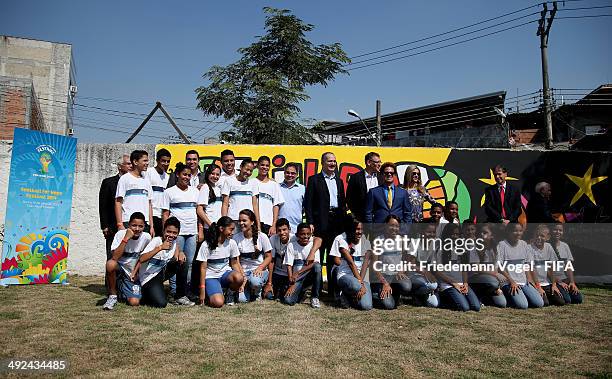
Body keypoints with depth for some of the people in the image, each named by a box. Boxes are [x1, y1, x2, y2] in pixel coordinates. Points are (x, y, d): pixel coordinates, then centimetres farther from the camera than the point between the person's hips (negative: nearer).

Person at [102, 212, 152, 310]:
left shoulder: (146, 237, -11)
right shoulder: (121, 234, -17)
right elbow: (115, 258, -28)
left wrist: (135, 272, -2)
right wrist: (126, 238, -32)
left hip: (133, 274, 2)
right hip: (118, 269, -2)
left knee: (134, 302, -17)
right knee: (110, 264, -37)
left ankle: (122, 292, 21)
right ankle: (112, 295, -12)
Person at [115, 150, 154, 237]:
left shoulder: (146, 181, 16)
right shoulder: (125, 179, 1)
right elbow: (118, 202, -3)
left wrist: (151, 226, 10)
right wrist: (120, 224, -12)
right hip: (128, 223, -5)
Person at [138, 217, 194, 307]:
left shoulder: (173, 242, -5)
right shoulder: (156, 241, -22)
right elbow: (142, 259, -32)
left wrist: (180, 253, -8)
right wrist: (160, 247, -37)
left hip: (162, 272, 7)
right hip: (149, 277, -7)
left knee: (182, 262, -12)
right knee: (161, 304, -25)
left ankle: (180, 296, 0)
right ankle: (146, 295, 10)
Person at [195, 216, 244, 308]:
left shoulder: (232, 243, -2)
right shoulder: (206, 245, -12)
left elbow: (234, 263, 6)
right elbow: (203, 268, -9)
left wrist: (240, 281, -8)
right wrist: (202, 290, -11)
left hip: (225, 274, 3)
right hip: (211, 277, -3)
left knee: (238, 277, -33)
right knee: (218, 303, -29)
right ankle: (209, 292, 6)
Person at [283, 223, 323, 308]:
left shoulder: (314, 244, -2)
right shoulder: (291, 245, -1)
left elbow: (314, 263, -16)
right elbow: (289, 266, -4)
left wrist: (298, 273, -23)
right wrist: (291, 284, -15)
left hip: (310, 276, 1)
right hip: (297, 279, 0)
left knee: (317, 266, -33)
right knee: (288, 300, -25)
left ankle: (314, 297, -15)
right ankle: (301, 291, 11)